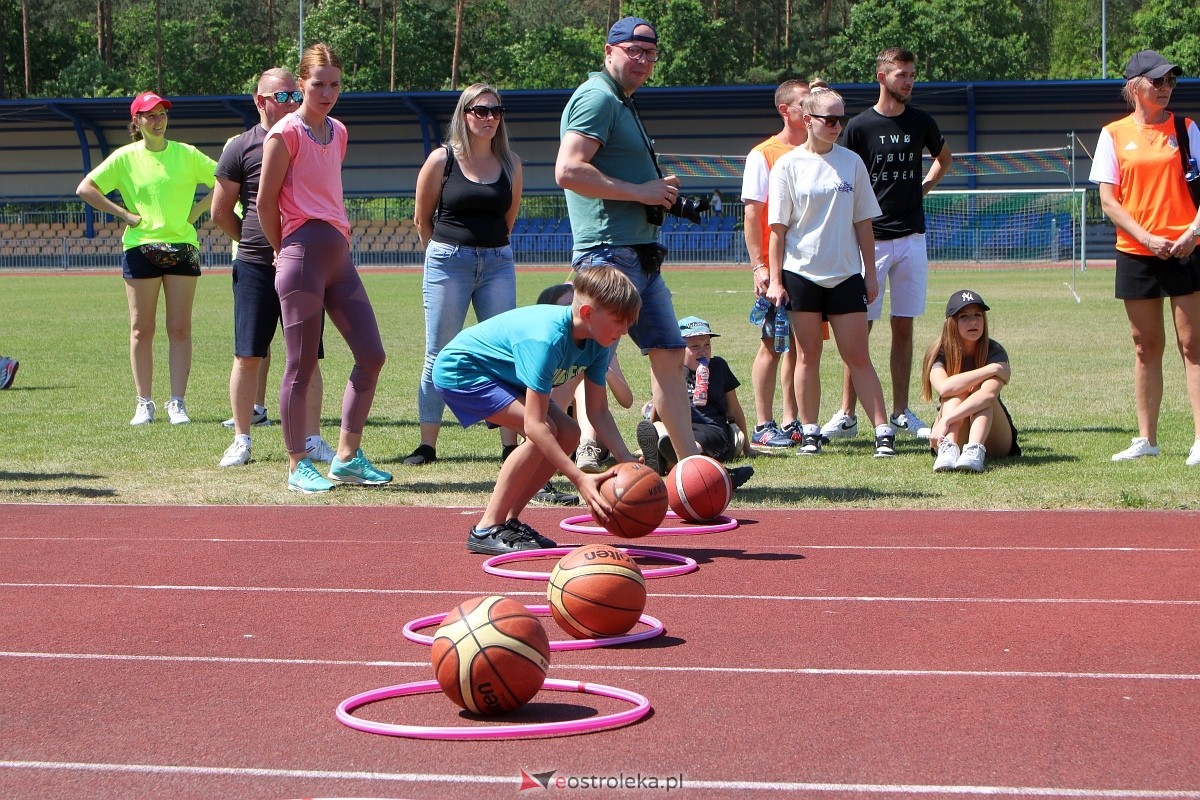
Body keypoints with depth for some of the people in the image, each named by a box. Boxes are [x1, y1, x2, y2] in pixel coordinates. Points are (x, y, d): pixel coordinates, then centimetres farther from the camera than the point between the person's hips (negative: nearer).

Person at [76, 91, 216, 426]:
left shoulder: (186, 154, 5)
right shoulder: (125, 157, 2)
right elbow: (85, 189, -2)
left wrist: (198, 209, 0)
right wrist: (124, 214, -5)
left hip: (182, 247, 1)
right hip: (141, 247, -1)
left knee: (180, 329, -1)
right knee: (141, 330, 2)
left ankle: (177, 403, 3)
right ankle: (144, 403, 8)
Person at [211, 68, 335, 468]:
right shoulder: (241, 147, 0)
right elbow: (221, 212, 6)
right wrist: (253, 241, 9)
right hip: (255, 266, -2)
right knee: (249, 355, -1)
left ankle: (312, 438, 8)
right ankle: (241, 439, 8)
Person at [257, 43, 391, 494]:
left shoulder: (338, 132, 15)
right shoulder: (286, 132, -7)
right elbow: (265, 202, -5)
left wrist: (343, 237, 15)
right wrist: (284, 250, 4)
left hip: (339, 256, 8)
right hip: (303, 256, -8)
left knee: (371, 355, 4)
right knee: (301, 366, -2)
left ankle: (347, 457, 12)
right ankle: (298, 466, 7)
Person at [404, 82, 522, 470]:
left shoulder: (510, 163, 6)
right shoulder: (442, 159, -3)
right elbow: (422, 219, 6)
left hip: (497, 263, 3)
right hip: (447, 262, -3)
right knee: (439, 356, 1)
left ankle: (510, 443, 1)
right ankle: (427, 444, 7)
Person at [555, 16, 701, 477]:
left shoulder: (623, 104, 22)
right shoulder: (597, 98, -10)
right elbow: (568, 171, -23)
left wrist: (660, 195, 14)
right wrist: (639, 191, -18)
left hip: (640, 255, 11)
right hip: (609, 253, -11)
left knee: (669, 353, 11)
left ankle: (691, 463, 16)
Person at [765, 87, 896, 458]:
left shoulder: (851, 162, 5)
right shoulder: (788, 165, -1)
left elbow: (863, 222, 9)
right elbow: (778, 228, -1)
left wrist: (870, 273, 7)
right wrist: (775, 280, -5)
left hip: (846, 274, 1)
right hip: (801, 272, -1)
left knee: (858, 357, -1)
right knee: (808, 356, 4)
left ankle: (884, 431, -1)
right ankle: (810, 432, 12)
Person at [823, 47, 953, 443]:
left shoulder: (921, 123, 7)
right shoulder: (860, 126, -4)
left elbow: (944, 158, 28)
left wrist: (923, 187, 12)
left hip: (911, 238, 3)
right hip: (870, 240, -3)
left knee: (904, 328, 7)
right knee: (860, 328, -3)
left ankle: (901, 412, 13)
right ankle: (847, 415, 1)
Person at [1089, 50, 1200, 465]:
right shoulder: (1114, 135, 5)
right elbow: (1108, 199, 1)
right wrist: (1147, 238, -10)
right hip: (1135, 254, 1)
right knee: (1146, 346, 8)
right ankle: (1146, 439, 15)